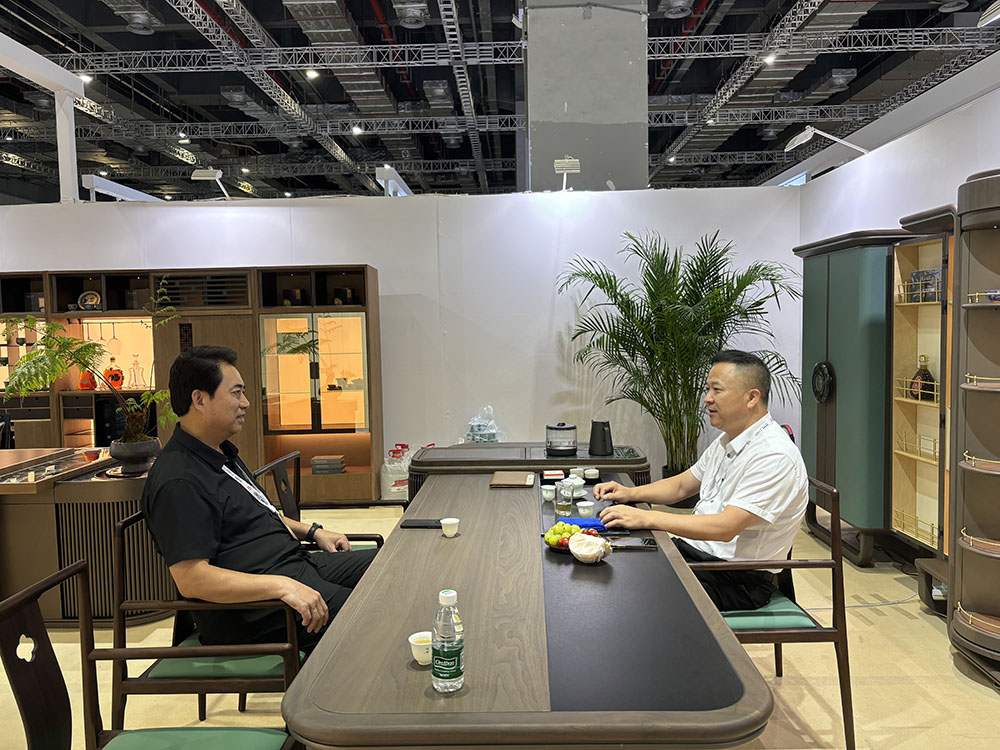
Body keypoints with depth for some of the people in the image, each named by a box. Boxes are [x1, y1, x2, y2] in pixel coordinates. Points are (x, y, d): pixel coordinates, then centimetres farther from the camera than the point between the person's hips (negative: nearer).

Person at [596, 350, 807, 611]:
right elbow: (681, 486, 20)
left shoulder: (775, 456, -21)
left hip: (738, 578, -9)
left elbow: (726, 527, -29)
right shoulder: (727, 440, 10)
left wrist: (647, 518, -28)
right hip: (693, 550, 9)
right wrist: (629, 493, 3)